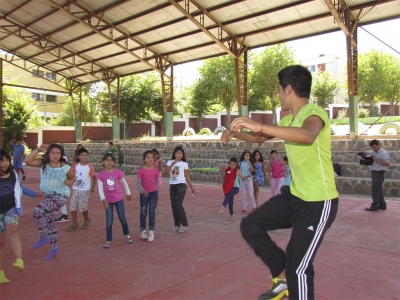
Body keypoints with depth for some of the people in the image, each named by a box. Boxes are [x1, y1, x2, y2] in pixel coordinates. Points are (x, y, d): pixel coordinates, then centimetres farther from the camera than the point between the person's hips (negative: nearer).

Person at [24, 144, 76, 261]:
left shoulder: (65, 167, -13)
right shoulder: (43, 163, -4)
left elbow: (73, 177, 4)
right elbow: (27, 161, -16)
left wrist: (70, 182, -17)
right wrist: (38, 149, -19)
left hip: (60, 196, -6)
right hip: (47, 196, 6)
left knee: (37, 210, -27)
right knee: (51, 222, 14)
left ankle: (44, 237, -9)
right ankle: (54, 248, 30)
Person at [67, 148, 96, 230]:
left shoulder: (90, 166, -6)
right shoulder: (75, 166, -1)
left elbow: (94, 177, 0)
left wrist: (93, 187, -9)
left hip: (85, 190, -3)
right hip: (75, 189, 3)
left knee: (83, 207, -1)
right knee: (73, 207, 3)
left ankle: (87, 220, 25)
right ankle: (74, 223, 17)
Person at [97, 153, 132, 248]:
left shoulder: (118, 172, -10)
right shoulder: (100, 174, -10)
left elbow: (124, 183, 5)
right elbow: (100, 188, -11)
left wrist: (128, 194, 14)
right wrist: (103, 200, -22)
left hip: (119, 199, 0)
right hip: (108, 201, 0)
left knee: (122, 219, 10)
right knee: (109, 221, 1)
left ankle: (127, 235, 33)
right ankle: (109, 241, 16)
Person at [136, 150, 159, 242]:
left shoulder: (155, 170, -3)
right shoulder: (141, 170, -13)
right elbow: (138, 183, -13)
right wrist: (143, 191, -29)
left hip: (153, 193, 2)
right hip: (144, 193, -1)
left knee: (152, 212, -1)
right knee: (143, 213, 9)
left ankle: (151, 232, 9)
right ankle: (143, 231, 22)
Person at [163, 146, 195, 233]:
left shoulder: (184, 164, 0)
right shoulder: (170, 162, 3)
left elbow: (187, 176, 5)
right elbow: (165, 172, -10)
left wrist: (192, 187, 4)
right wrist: (172, 164, -20)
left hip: (181, 185, -3)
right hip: (172, 186, 3)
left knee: (178, 205, -13)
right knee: (173, 206, 5)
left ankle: (185, 224, 0)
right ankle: (177, 225, 17)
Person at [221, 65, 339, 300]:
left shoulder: (314, 113, -20)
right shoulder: (288, 119, 7)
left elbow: (307, 136, -45)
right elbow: (260, 137, 23)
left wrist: (260, 125, -51)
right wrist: (235, 133, 8)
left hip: (319, 203, -8)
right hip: (294, 196, 8)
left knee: (298, 268, -3)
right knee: (250, 226, 5)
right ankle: (283, 276, 20)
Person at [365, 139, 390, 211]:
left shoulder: (383, 153, -13)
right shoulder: (375, 153, 15)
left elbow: (387, 163, -19)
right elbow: (372, 162, 22)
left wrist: (377, 160, -24)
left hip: (379, 173, -9)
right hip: (374, 173, 9)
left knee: (376, 189, -6)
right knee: (378, 189, 15)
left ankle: (374, 206, -2)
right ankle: (382, 205, 24)